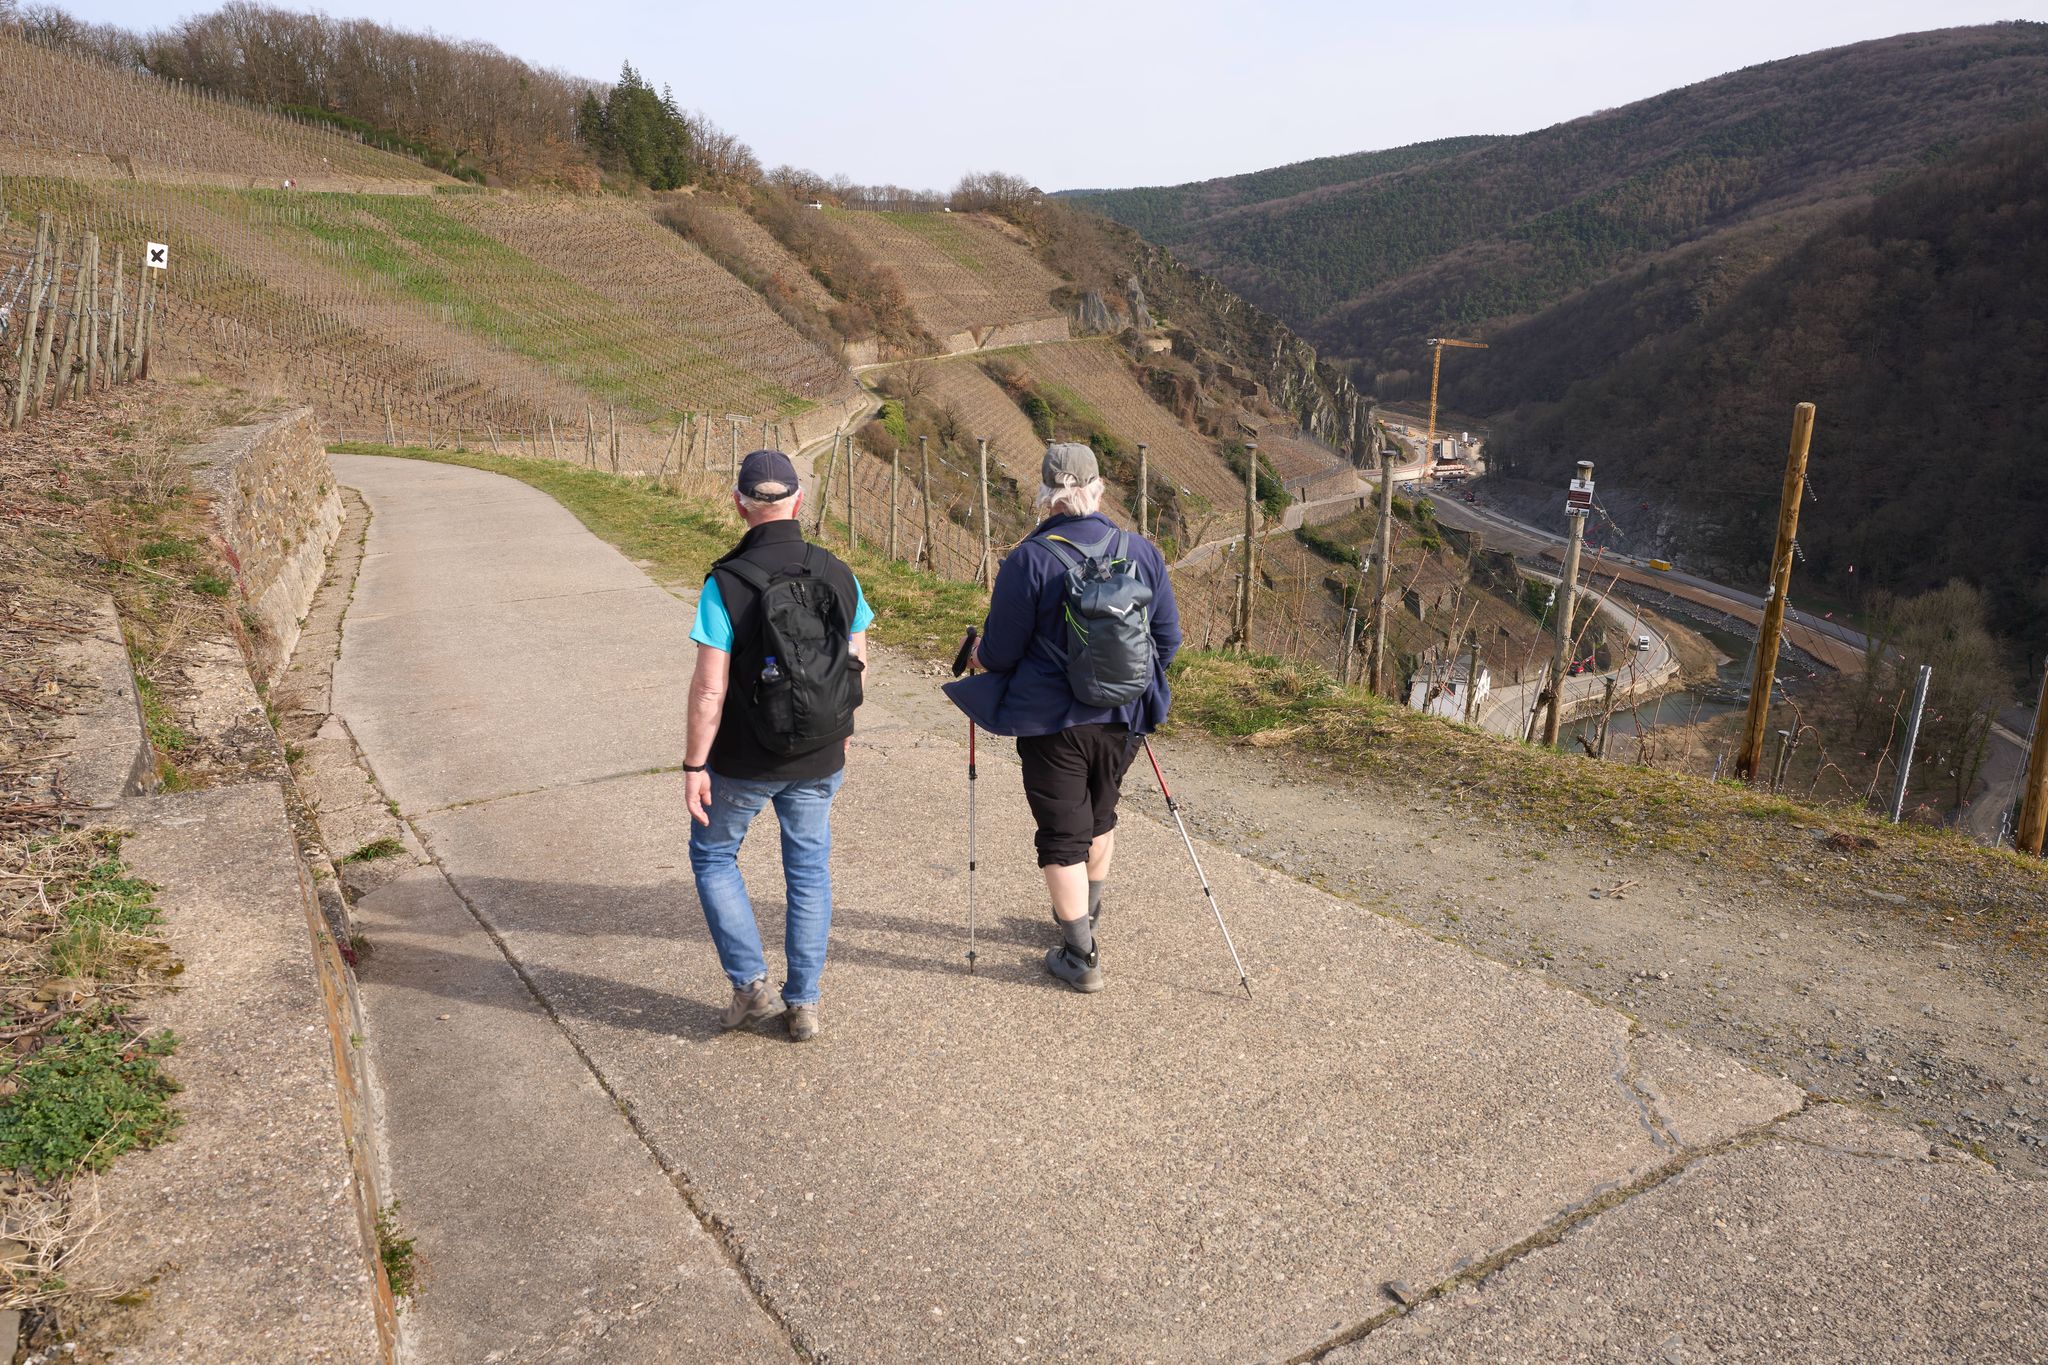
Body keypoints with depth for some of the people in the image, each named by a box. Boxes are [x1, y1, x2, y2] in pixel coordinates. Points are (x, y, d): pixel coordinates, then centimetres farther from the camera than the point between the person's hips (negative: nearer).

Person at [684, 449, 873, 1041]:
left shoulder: (725, 583, -18)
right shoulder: (839, 575, -5)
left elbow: (709, 688, -19)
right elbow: (857, 662, 4)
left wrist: (694, 765, -9)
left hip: (744, 763, -3)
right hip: (819, 759, 4)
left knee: (712, 855, 20)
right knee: (809, 871, 16)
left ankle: (751, 985, 16)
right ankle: (803, 1003, 23)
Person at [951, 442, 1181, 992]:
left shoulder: (1028, 560, -16)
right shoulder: (1141, 551, -2)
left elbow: (999, 652, -10)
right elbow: (1168, 636, 6)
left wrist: (979, 654, 13)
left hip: (1052, 720, -5)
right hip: (1124, 716, 5)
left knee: (1063, 835, 7)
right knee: (1099, 817, 25)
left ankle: (1081, 955, 13)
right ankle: (1085, 915, 45)